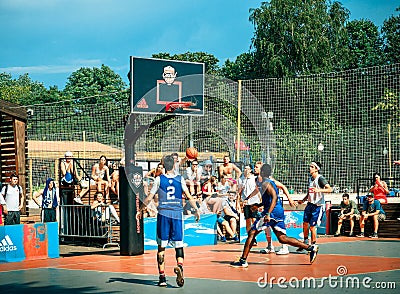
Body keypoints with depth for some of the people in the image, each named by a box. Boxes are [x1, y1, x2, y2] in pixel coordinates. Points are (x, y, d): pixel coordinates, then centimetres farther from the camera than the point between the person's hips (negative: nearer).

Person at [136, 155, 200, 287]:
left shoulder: (159, 179, 0)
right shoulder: (180, 179, 2)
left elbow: (149, 198, 0)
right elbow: (188, 196, -3)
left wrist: (140, 210, 11)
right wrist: (196, 210, 6)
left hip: (163, 214, 0)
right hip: (177, 214, 1)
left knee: (161, 246, 5)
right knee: (179, 245, 6)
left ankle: (162, 277, 4)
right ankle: (179, 265, -24)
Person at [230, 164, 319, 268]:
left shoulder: (266, 183, -9)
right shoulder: (271, 182, 20)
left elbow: (274, 197, -23)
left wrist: (268, 214, -30)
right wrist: (258, 205, 30)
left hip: (272, 212, -9)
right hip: (279, 212, 9)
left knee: (252, 233, -2)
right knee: (282, 238, 7)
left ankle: (243, 261, -4)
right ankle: (311, 248, -1)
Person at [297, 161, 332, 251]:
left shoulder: (320, 178, -14)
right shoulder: (310, 178, 11)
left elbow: (330, 189, -25)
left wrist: (319, 190, -38)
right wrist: (303, 200, 20)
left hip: (318, 206, -8)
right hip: (310, 204, 8)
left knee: (312, 226, -7)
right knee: (305, 223, 11)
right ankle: (305, 243, 28)